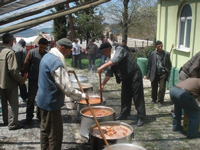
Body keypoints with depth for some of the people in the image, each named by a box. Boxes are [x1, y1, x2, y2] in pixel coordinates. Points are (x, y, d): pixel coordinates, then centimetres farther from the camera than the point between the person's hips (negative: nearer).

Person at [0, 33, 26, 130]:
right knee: (13, 104, 4)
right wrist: (21, 80, -14)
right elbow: (13, 69, -25)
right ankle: (12, 124, 10)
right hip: (10, 83, -8)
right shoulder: (9, 52, -20)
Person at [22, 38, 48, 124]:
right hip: (33, 80, -2)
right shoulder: (32, 52, -6)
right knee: (31, 99, 5)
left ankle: (39, 114, 28)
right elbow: (26, 64, -5)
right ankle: (29, 116, 17)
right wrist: (24, 74, -11)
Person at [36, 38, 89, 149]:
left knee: (45, 129, 22)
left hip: (44, 100, 11)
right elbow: (67, 88, -26)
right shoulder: (56, 63, -25)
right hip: (51, 102, -11)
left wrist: (65, 71, 14)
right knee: (55, 133, 2)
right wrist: (83, 96, -15)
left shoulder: (48, 56, 7)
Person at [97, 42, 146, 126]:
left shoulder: (119, 50, -14)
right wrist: (103, 84, 0)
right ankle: (124, 114, 27)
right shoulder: (111, 59, 8)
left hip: (134, 76, -8)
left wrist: (102, 67, -37)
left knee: (138, 97, -4)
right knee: (125, 97, 14)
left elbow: (115, 60, -33)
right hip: (125, 78, 8)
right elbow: (109, 73, 9)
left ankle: (141, 117, 2)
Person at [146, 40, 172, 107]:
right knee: (154, 88, 11)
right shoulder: (152, 54, 1)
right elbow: (149, 65, 4)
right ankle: (154, 99, 31)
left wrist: (168, 73, 0)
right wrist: (148, 74, 2)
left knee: (162, 88, -2)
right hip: (154, 74, 1)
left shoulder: (167, 54, 0)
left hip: (163, 74, -1)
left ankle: (160, 101, 14)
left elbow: (169, 64, 6)